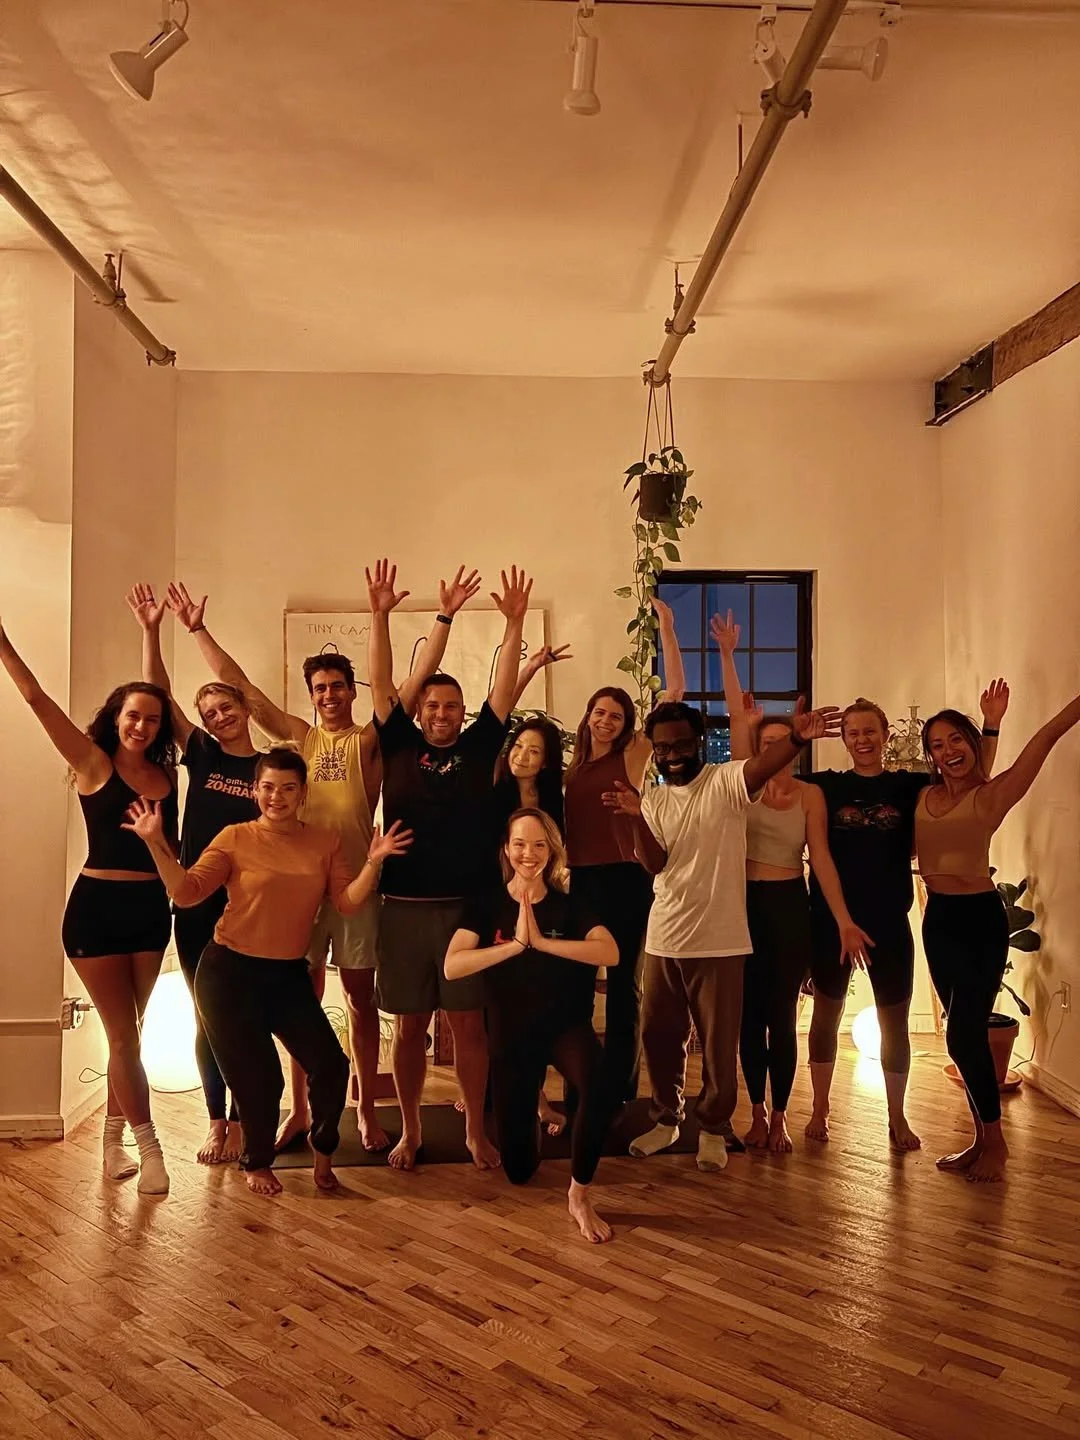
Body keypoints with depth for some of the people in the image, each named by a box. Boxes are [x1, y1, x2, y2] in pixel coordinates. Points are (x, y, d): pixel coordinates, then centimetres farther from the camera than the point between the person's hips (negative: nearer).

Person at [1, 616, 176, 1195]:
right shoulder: (94, 764, -6)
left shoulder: (163, 774, 4)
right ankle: (148, 1146, 7)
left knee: (128, 1032, 12)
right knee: (123, 1033, 0)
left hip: (150, 909, 4)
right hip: (97, 908, -4)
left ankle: (112, 1143, 24)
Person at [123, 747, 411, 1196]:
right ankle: (256, 1164, 34)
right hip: (230, 973, -3)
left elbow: (348, 902, -4)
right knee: (258, 1079, 4)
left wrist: (372, 863, -19)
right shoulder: (236, 838, -6)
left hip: (289, 974, 3)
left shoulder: (325, 842, 3)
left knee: (331, 1066, -6)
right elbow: (186, 892, -12)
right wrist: (156, 843, -22)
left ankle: (322, 1148, 25)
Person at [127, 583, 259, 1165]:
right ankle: (216, 1120, 20)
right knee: (206, 1017, 8)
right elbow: (160, 695, -4)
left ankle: (241, 1119, 17)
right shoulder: (201, 754, 4)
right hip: (196, 903, 1)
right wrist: (150, 631, -12)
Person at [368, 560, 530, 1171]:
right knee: (410, 1027, 9)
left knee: (469, 1023, 7)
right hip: (404, 908, 0)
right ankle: (410, 1131, 24)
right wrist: (381, 616, -12)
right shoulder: (399, 746, 4)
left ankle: (476, 1130, 21)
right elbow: (381, 685, -3)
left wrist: (515, 622, -10)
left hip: (466, 907, 0)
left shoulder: (478, 748, 5)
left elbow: (504, 687, -2)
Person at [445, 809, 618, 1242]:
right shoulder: (486, 904, -6)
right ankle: (532, 1110, 43)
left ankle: (579, 1196, -13)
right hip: (511, 1033, 1)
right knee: (519, 1170, 6)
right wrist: (514, 944, -27)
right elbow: (452, 966, -19)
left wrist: (541, 941, -29)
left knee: (598, 1087, -36)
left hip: (567, 1026, -1)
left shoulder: (569, 905, -5)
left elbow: (611, 953, -23)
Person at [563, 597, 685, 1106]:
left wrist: (666, 628, -8)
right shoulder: (573, 763, 11)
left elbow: (674, 690, -5)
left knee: (623, 987, 6)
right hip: (580, 879, 4)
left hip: (626, 880, -4)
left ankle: (620, 1094, 16)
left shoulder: (634, 754, -2)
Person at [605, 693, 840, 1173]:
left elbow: (762, 765, -31)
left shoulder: (725, 782, -8)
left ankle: (714, 1128, 24)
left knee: (719, 1042, 6)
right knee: (658, 1035, 15)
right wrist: (636, 819, -24)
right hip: (664, 939, 5)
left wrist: (796, 738, -52)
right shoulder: (654, 799, 6)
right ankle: (666, 1119, 34)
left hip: (719, 940, -5)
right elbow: (654, 863, -7)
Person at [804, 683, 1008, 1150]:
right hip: (831, 921, -1)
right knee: (826, 1016, 11)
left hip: (889, 923, 1)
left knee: (894, 1022, 11)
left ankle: (898, 1119, 26)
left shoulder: (910, 786, 2)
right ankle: (819, 1110, 26)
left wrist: (991, 726, -8)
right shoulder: (826, 786, -1)